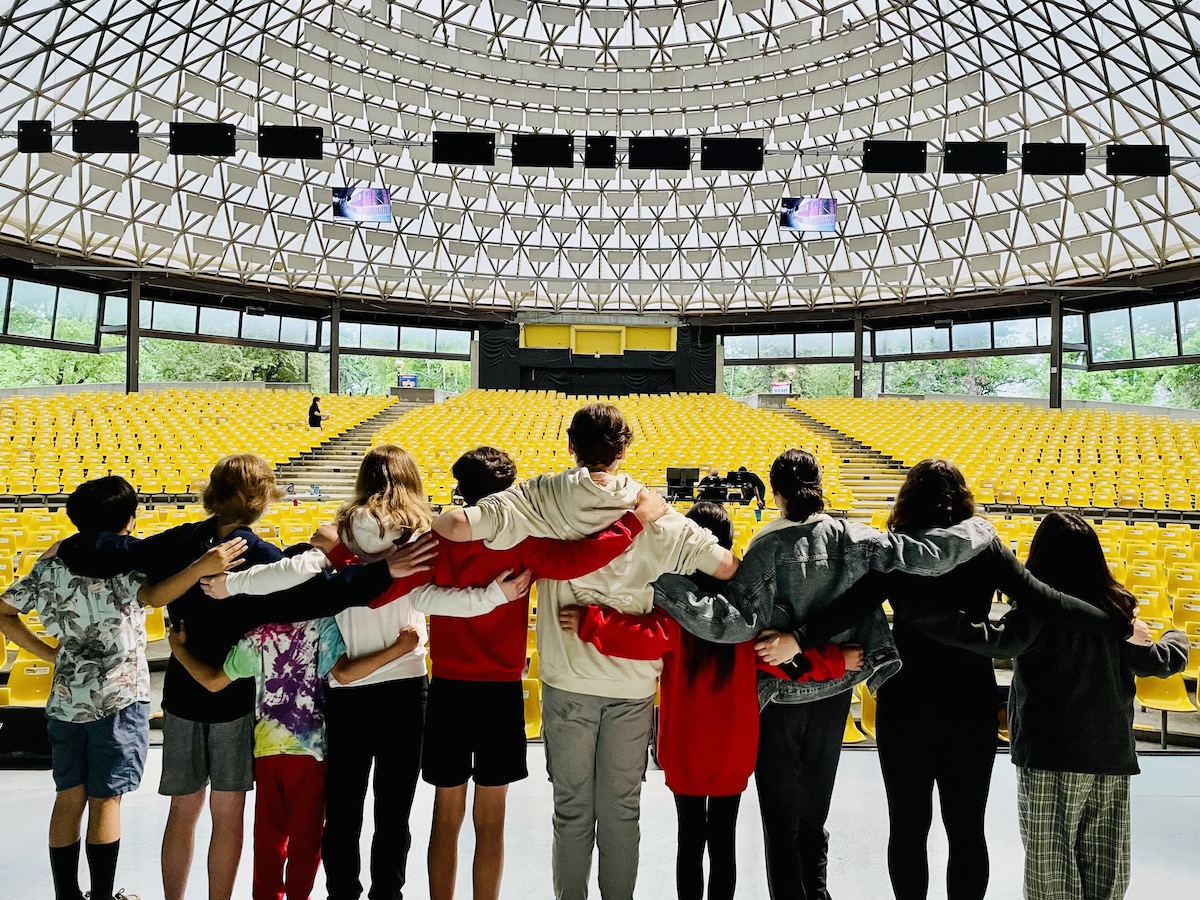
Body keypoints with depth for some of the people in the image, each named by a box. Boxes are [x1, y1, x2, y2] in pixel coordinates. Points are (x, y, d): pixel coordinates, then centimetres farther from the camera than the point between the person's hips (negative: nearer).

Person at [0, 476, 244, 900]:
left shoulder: (52, 562, 3)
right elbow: (154, 597, -38)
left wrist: (49, 653, 10)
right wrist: (201, 567, -52)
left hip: (66, 698, 6)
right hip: (118, 698, -5)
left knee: (69, 797, 14)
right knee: (105, 799, 4)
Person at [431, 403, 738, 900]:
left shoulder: (541, 498, -9)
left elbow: (455, 526, -19)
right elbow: (727, 567, -9)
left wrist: (433, 525, -2)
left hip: (568, 681, -1)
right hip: (633, 679, 1)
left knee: (572, 809, 15)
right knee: (622, 809, 15)